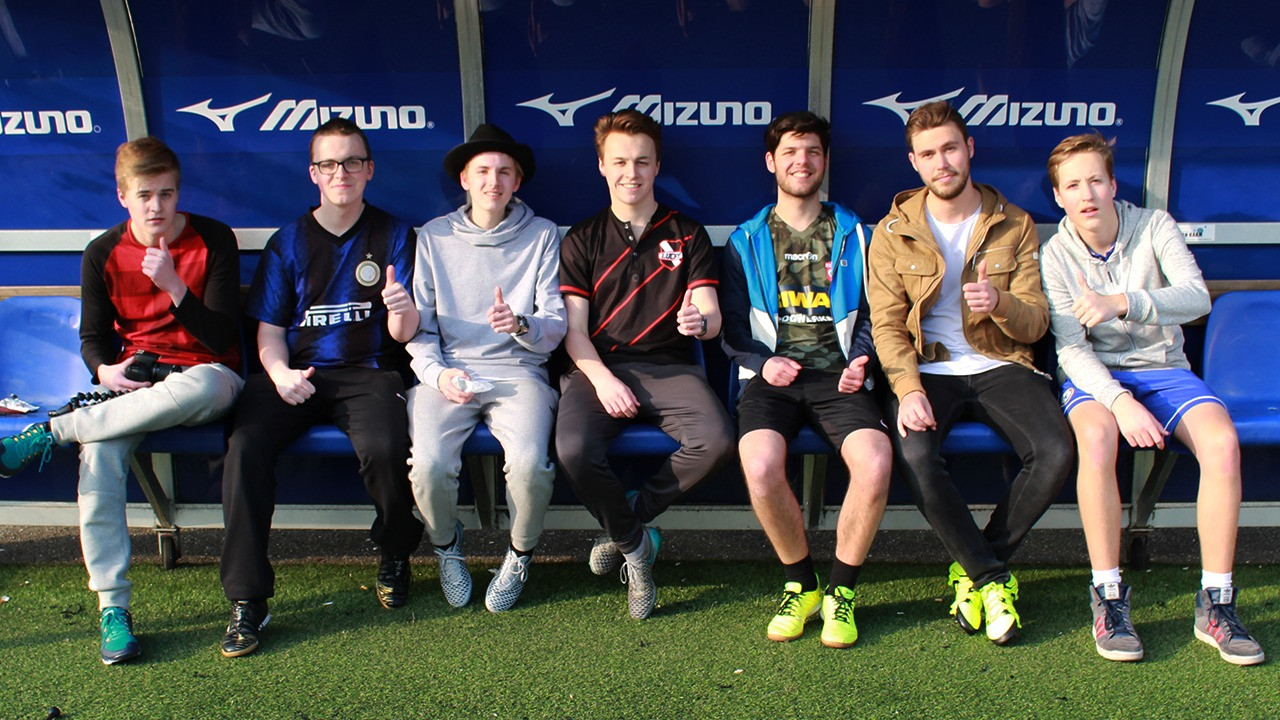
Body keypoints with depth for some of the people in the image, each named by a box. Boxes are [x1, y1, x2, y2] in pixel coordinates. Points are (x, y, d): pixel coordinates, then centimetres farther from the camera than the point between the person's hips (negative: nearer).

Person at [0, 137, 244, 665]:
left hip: (205, 375, -2)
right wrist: (106, 370, -11)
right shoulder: (103, 254, 6)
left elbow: (222, 338, -8)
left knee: (198, 389, -42)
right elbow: (93, 338, 12)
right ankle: (113, 608, -22)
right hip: (134, 379, 2)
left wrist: (174, 287, -21)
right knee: (98, 455, -30)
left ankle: (49, 432, -26)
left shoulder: (214, 241, -3)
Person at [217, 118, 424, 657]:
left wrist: (402, 310, -25)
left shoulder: (394, 236, 7)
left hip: (369, 372, -2)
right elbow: (269, 330, 11)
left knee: (385, 449, -33)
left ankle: (395, 554, -1)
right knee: (244, 448, -26)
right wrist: (280, 373, -10)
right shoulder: (288, 242, 13)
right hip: (298, 373, 2)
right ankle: (246, 601, -16)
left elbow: (402, 334, 0)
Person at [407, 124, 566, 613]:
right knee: (429, 465, -27)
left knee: (530, 464, -30)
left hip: (518, 372, -1)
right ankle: (446, 547, 8)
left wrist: (521, 325, -18)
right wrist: (436, 372, -9)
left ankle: (521, 555, 3)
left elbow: (555, 324, 4)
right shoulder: (433, 237, 13)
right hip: (449, 372, 1)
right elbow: (418, 325, 10)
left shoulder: (542, 235, 10)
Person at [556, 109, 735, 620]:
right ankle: (634, 545, -3)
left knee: (716, 441, -30)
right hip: (599, 367, 0)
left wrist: (700, 321, -22)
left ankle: (627, 521, -5)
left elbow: (711, 316, 4)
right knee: (574, 450, -32)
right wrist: (602, 379, -14)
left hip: (670, 367, 1)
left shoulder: (688, 235, 15)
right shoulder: (582, 240, 14)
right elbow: (574, 329, 5)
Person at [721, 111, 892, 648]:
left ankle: (841, 592, -6)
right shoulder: (746, 241, 17)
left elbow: (872, 315, 17)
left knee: (875, 462, -31)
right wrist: (762, 363, -6)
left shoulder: (855, 236, 18)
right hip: (773, 375, 0)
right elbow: (732, 327, 13)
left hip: (837, 374, 1)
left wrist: (861, 360, -2)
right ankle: (801, 585, -5)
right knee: (760, 465, -32)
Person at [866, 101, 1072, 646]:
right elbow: (887, 324, -1)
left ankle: (975, 566, -3)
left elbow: (1036, 323, 4)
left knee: (1056, 452, -26)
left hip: (1000, 366, 1)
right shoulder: (893, 232, 5)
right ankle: (994, 577, -10)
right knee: (915, 457, -32)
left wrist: (1000, 303, -21)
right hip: (927, 369, -1)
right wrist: (908, 388, -19)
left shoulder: (1014, 225, 8)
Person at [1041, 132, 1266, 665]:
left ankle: (1215, 602, -17)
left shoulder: (1154, 227, -2)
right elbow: (1069, 346, -13)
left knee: (1222, 440, -29)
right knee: (1096, 435, -37)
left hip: (1164, 369, 2)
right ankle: (1108, 597, -26)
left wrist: (1122, 301, -35)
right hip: (1095, 374, -1)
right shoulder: (1056, 254, -4)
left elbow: (1197, 296, -18)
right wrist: (1119, 401, -29)